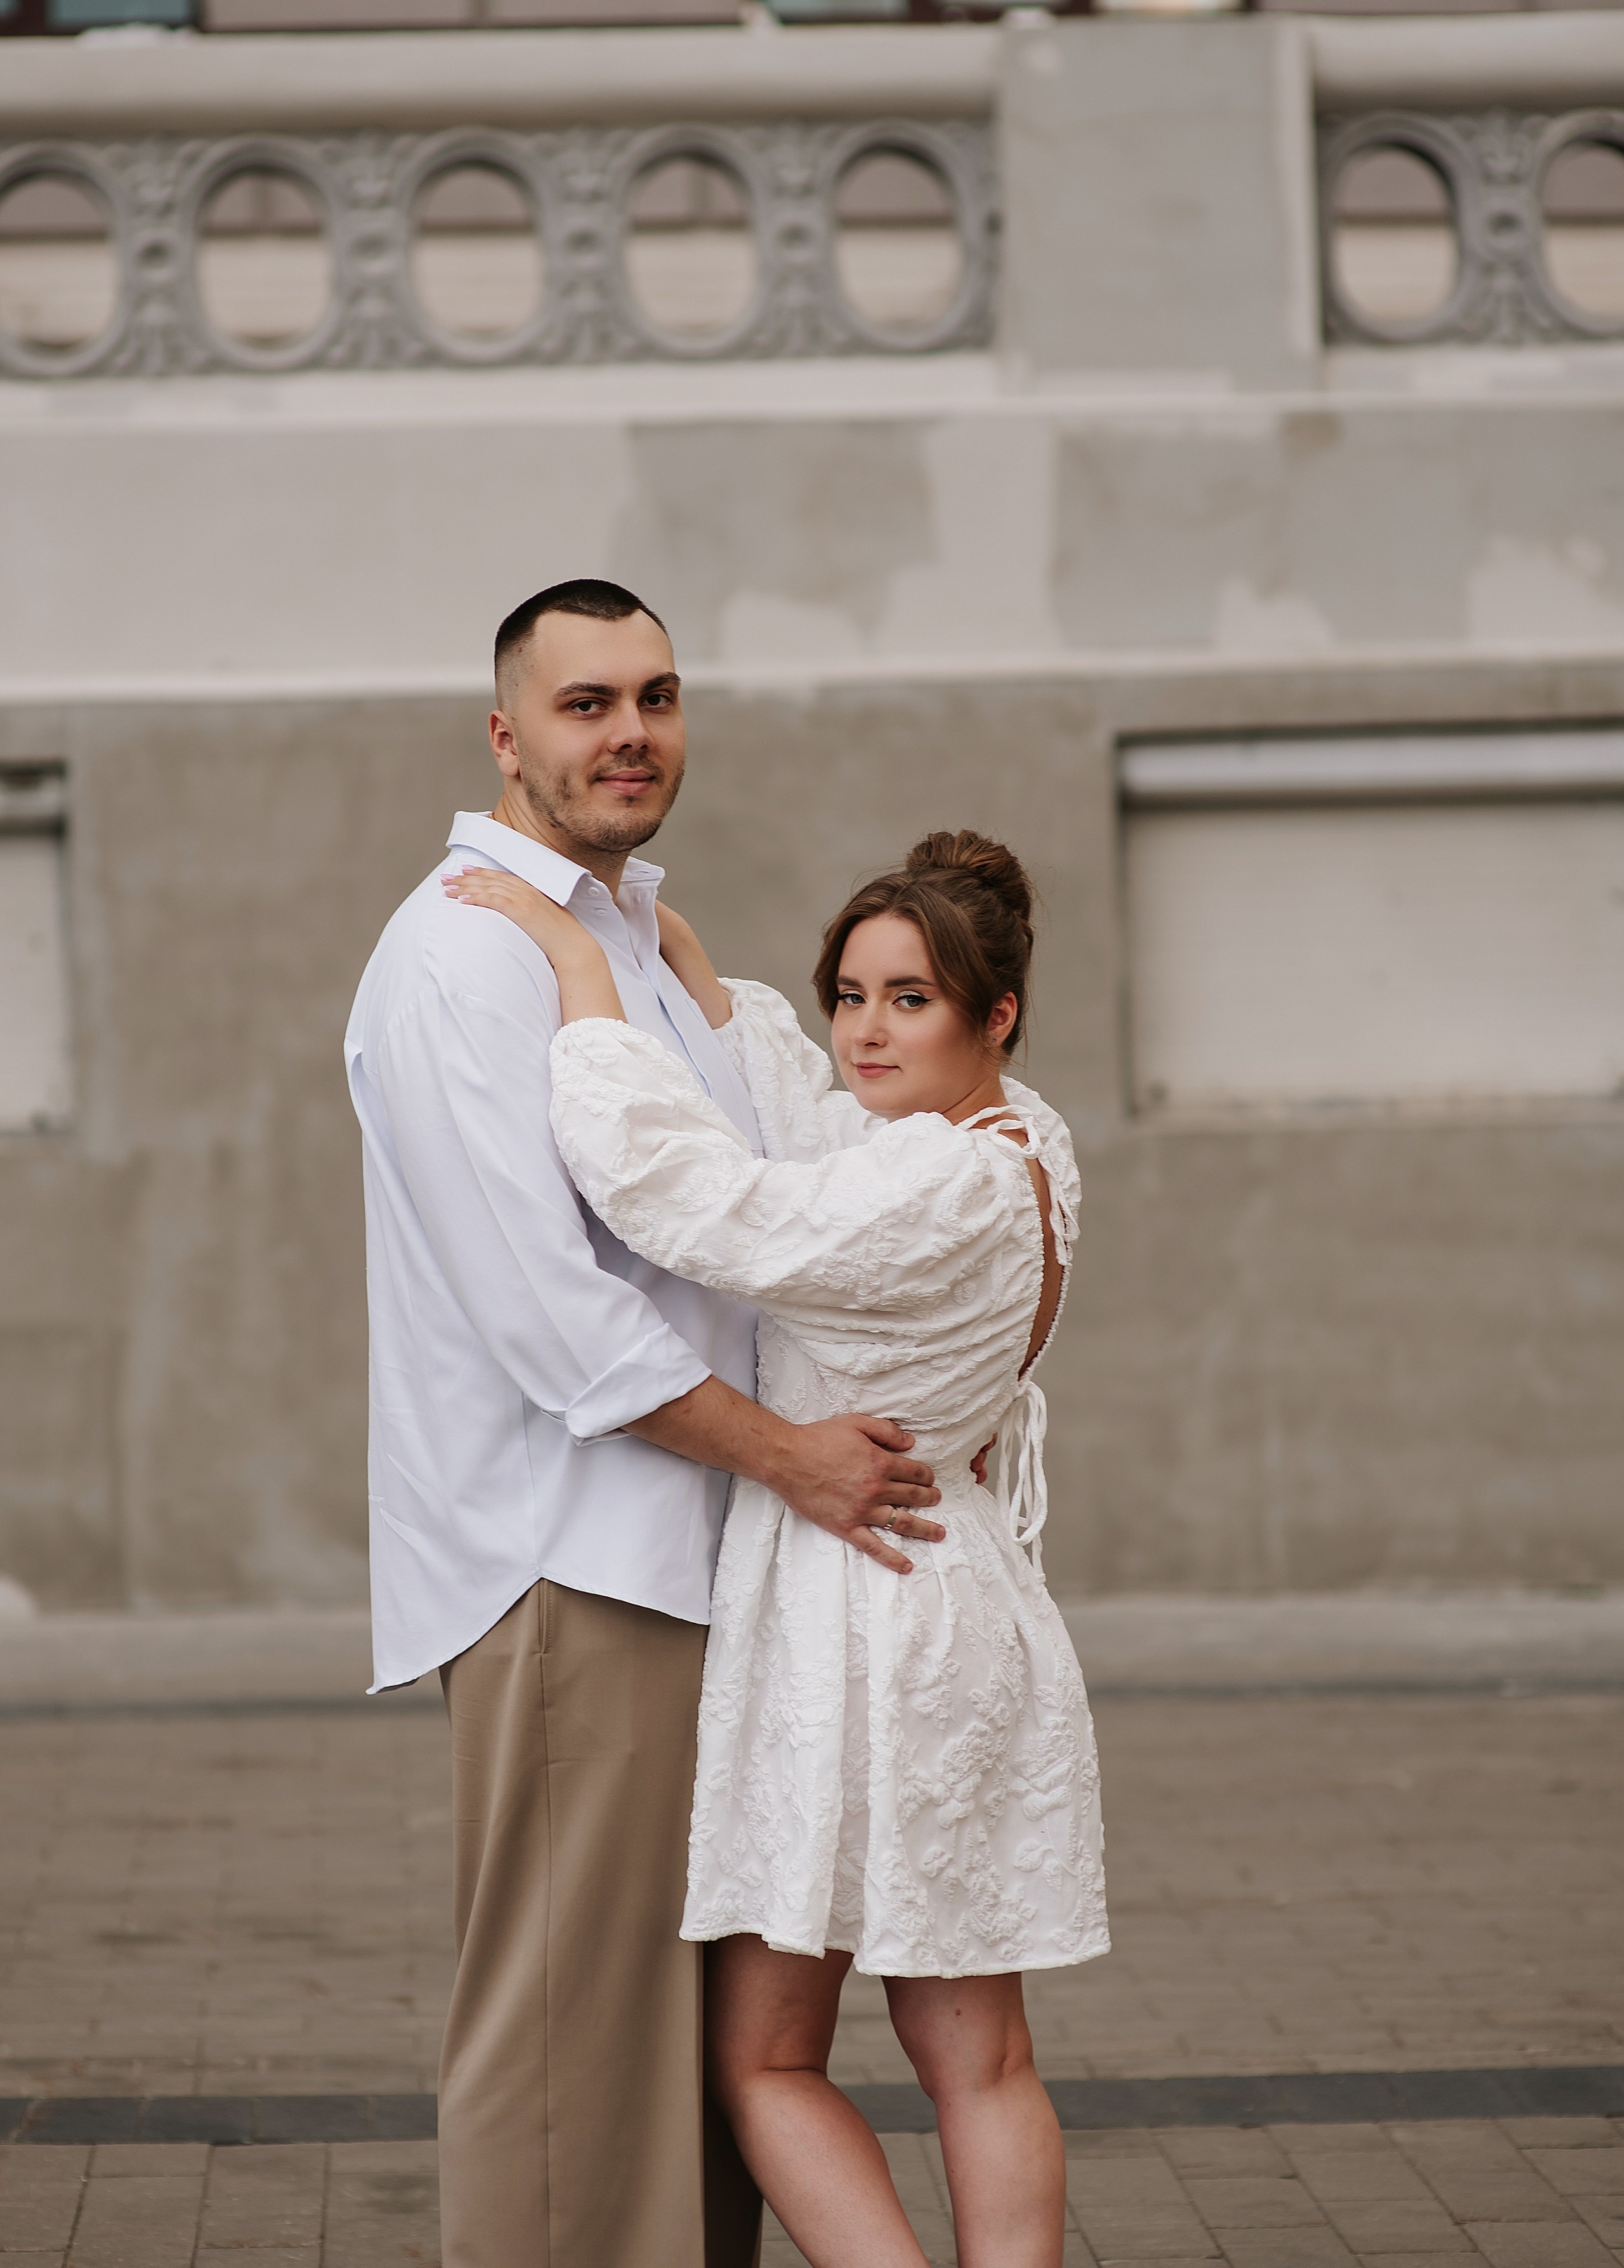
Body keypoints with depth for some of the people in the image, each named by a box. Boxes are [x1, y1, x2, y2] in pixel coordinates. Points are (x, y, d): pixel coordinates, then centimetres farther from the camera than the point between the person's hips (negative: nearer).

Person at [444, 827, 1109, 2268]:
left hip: (853, 1634, -9)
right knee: (980, 2063, 11)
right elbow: (807, 1135, 17)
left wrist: (579, 961, -18)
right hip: (967, 1625, 9)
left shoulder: (946, 1195, -21)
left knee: (765, 2061, 1)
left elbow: (675, 1186, -26)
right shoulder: (1022, 1149, 7)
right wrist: (682, 961, 15)